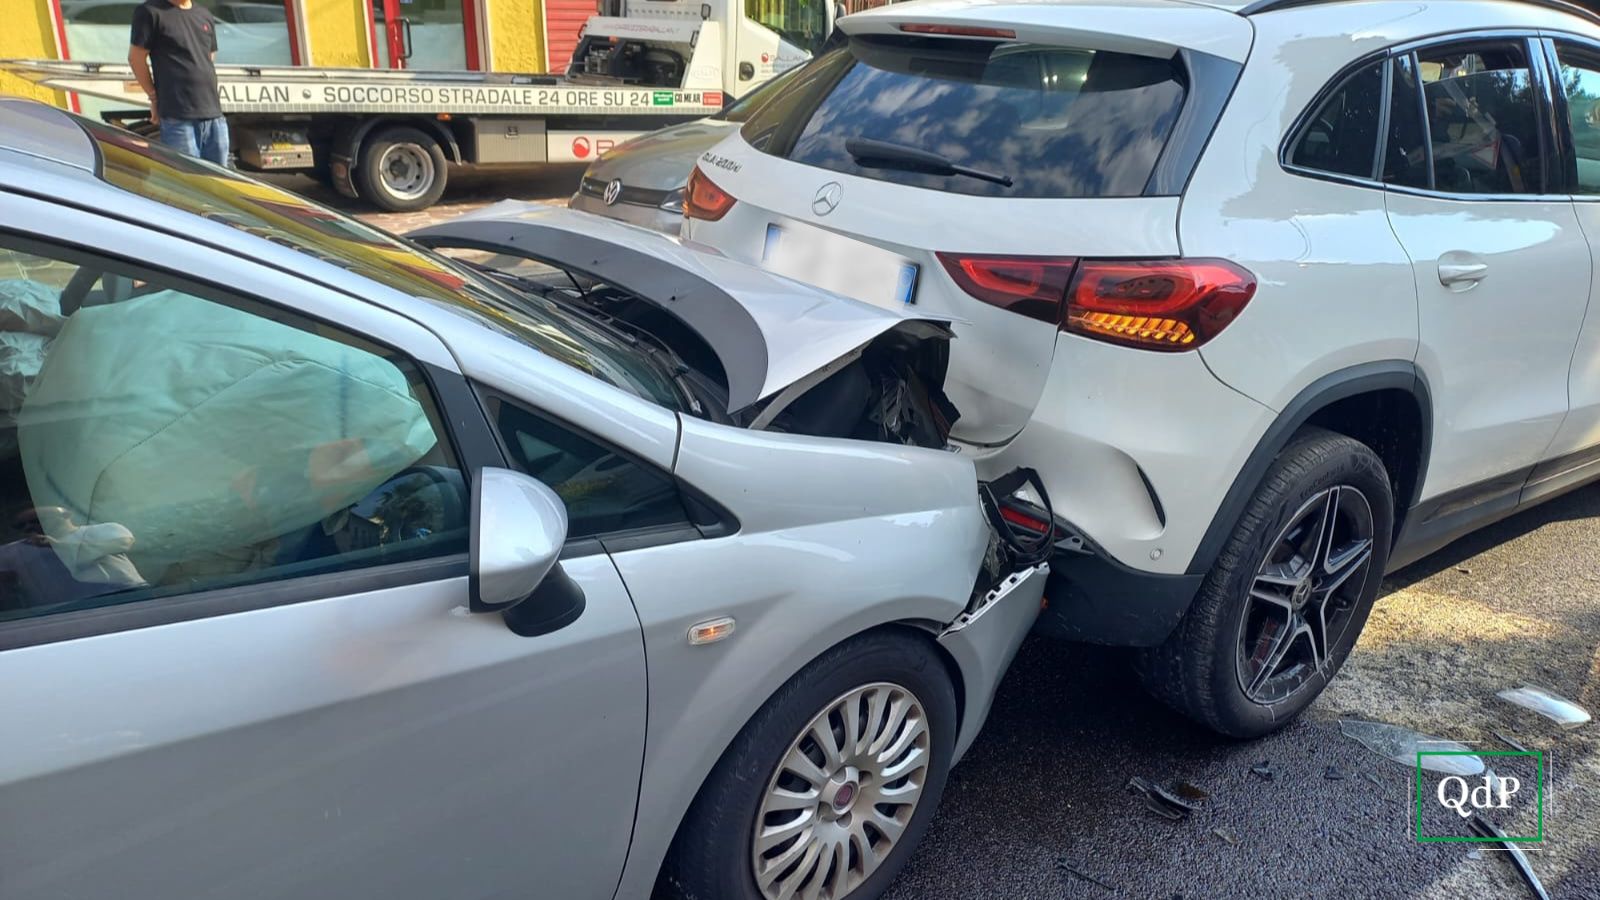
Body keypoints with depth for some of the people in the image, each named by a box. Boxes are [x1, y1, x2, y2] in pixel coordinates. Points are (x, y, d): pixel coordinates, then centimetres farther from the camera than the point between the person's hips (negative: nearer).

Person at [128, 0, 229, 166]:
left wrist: (210, 97, 15)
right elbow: (136, 57, -1)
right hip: (178, 118, -6)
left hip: (215, 116, 6)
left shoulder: (205, 16, 17)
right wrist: (155, 98, -1)